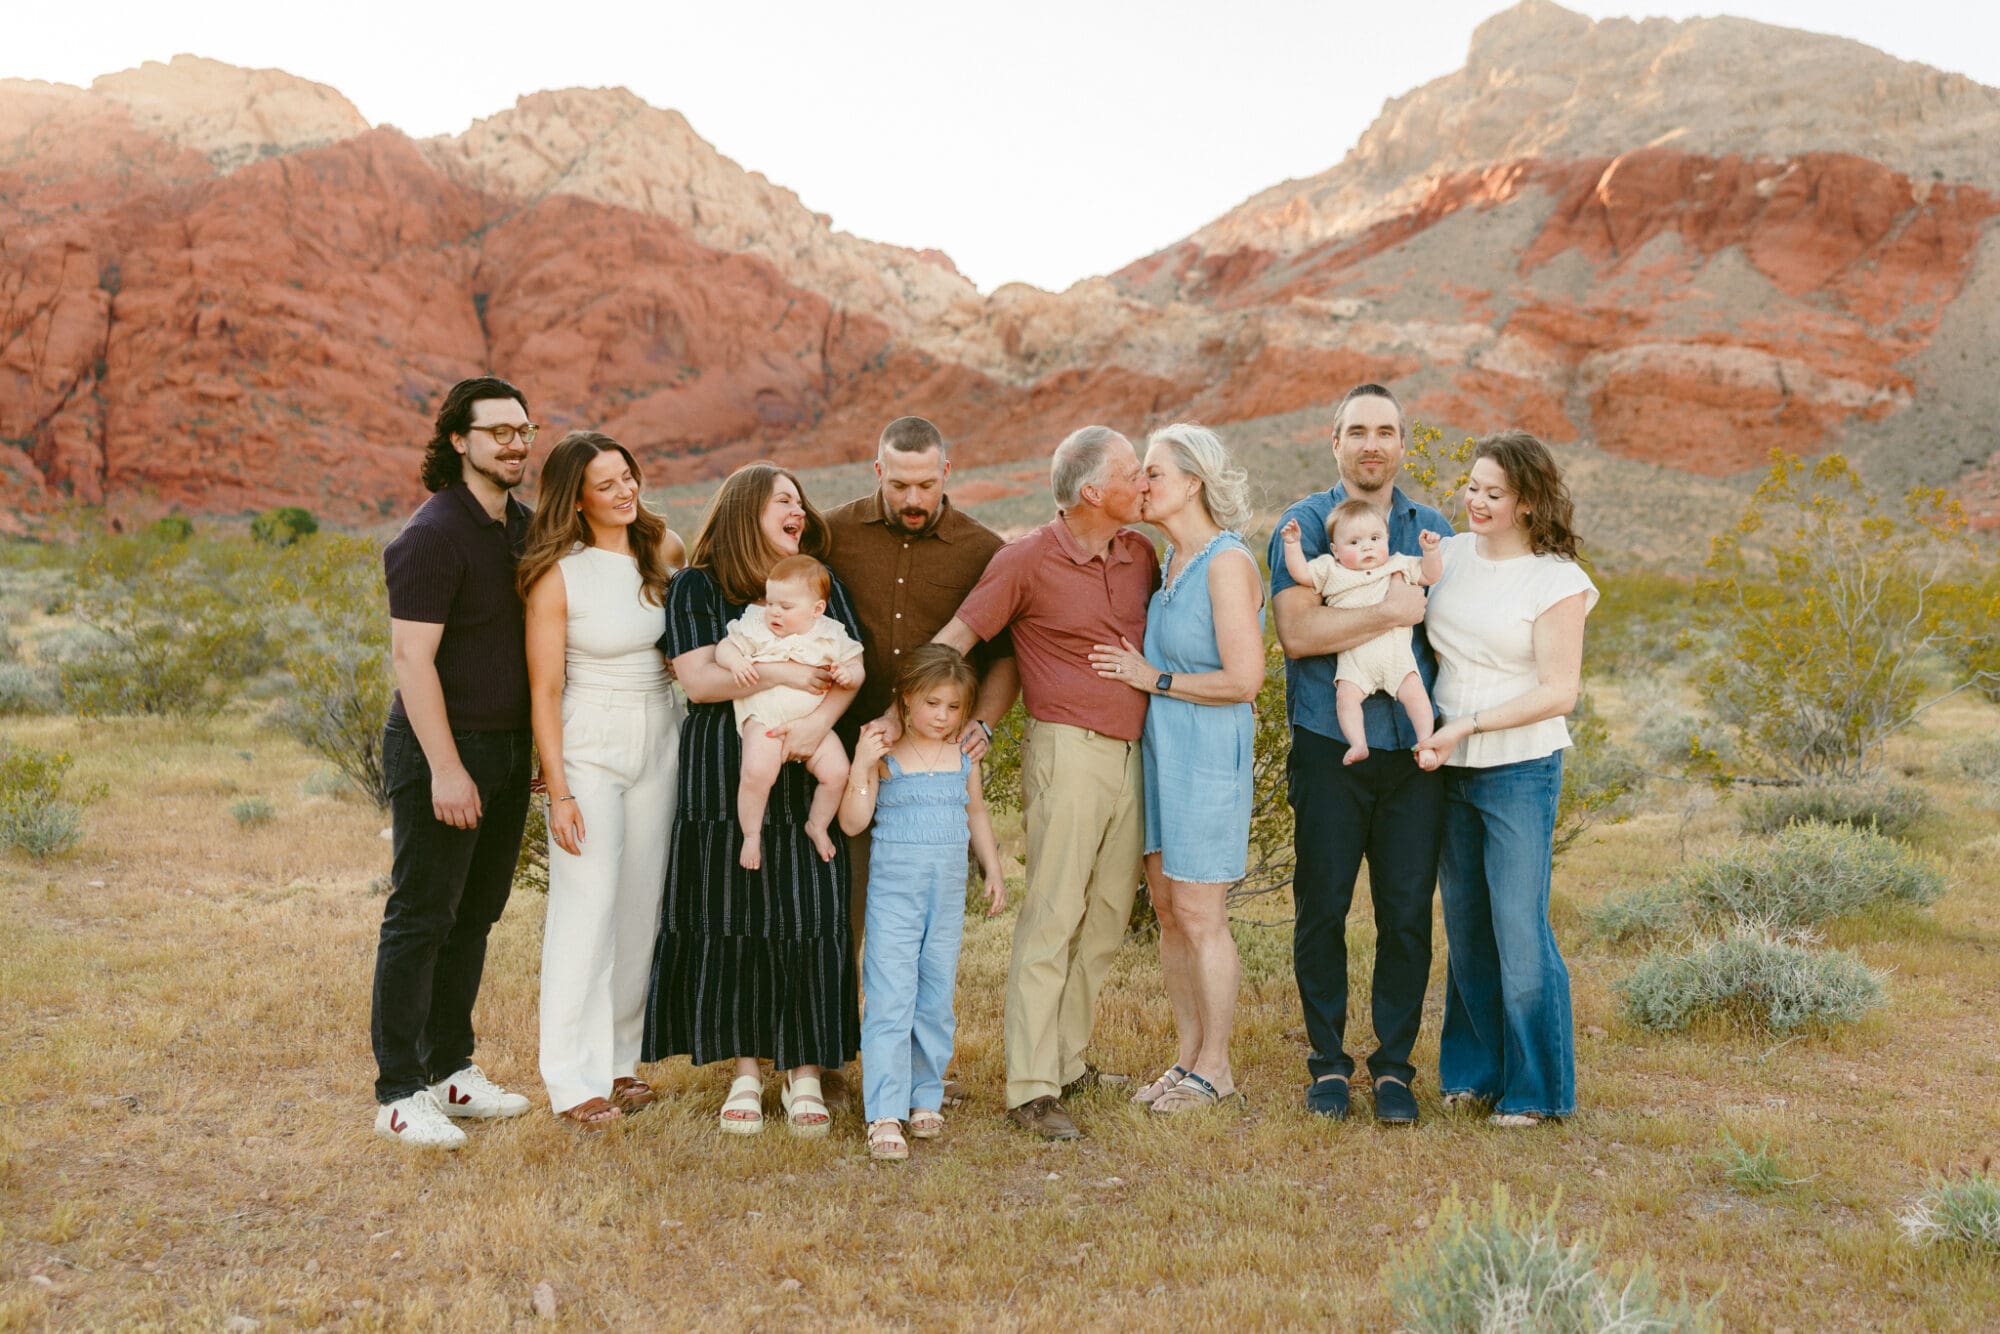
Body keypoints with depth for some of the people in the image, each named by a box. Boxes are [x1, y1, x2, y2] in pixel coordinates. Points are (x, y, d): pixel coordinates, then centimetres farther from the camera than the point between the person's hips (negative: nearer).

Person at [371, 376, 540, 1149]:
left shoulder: (524, 527, 11)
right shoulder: (435, 535, -14)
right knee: (421, 917, -3)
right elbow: (412, 656, -18)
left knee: (474, 914, 14)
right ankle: (399, 1094, 4)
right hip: (443, 749, -8)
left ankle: (451, 1070, 25)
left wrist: (540, 748, 16)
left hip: (508, 748, 8)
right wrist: (445, 768, -22)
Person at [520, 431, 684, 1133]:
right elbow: (545, 691, -11)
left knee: (641, 902, 8)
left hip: (659, 739, 5)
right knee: (588, 906, -6)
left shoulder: (664, 548, 3)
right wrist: (558, 790, -13)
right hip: (589, 746, -5)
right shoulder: (557, 575, -12)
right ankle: (575, 1081, 2)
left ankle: (618, 1060, 20)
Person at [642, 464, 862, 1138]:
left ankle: (805, 1073, 8)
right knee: (733, 918, 1)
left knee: (809, 917, -1)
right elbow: (697, 678, -7)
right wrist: (780, 673, -16)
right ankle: (745, 1073, 12)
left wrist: (820, 718, -16)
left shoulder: (822, 583, 12)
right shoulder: (696, 587, 4)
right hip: (724, 775, -2)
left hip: (807, 776, 2)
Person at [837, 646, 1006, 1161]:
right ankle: (885, 1114, -6)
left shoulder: (964, 758, 8)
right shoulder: (885, 755, -6)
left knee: (936, 1000, 10)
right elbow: (852, 823, -11)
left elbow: (976, 815, 21)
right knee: (890, 998, -8)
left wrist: (994, 871, 19)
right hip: (894, 890, -4)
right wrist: (862, 766, -21)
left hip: (948, 892, 4)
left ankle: (925, 1099, 23)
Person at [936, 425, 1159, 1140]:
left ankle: (1067, 1060, 20)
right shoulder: (1028, 559, -6)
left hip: (1130, 754, 7)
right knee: (1051, 919, -7)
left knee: (1105, 921, 10)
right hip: (1069, 752, -7)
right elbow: (954, 639, -7)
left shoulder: (1140, 554, 11)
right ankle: (1031, 1088, -4)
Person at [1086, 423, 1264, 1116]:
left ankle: (1215, 1066, 14)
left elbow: (1243, 679, -19)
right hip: (1157, 747, 8)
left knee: (1199, 915, -1)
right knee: (1167, 909, 11)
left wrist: (1155, 679, -13)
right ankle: (1188, 1054, 23)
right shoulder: (1169, 557, 11)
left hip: (1208, 752, -8)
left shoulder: (1227, 563, -15)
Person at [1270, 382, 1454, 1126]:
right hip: (1330, 747, -3)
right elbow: (1297, 632, -12)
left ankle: (1394, 1066, 17)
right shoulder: (1305, 524, 2)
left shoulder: (1432, 530, 14)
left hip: (1413, 749, 3)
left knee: (1407, 913, 4)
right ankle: (1327, 1062, 17)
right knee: (1323, 908, 3)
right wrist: (1392, 611, -12)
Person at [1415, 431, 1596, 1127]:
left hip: (1520, 770, -5)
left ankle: (1535, 1088, 13)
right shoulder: (1449, 554, 6)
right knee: (1465, 929, 13)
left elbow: (1558, 693, -11)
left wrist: (1467, 726, -16)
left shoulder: (1557, 581, -8)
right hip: (1448, 769, 5)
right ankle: (1475, 1071, 26)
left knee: (1519, 931, -1)